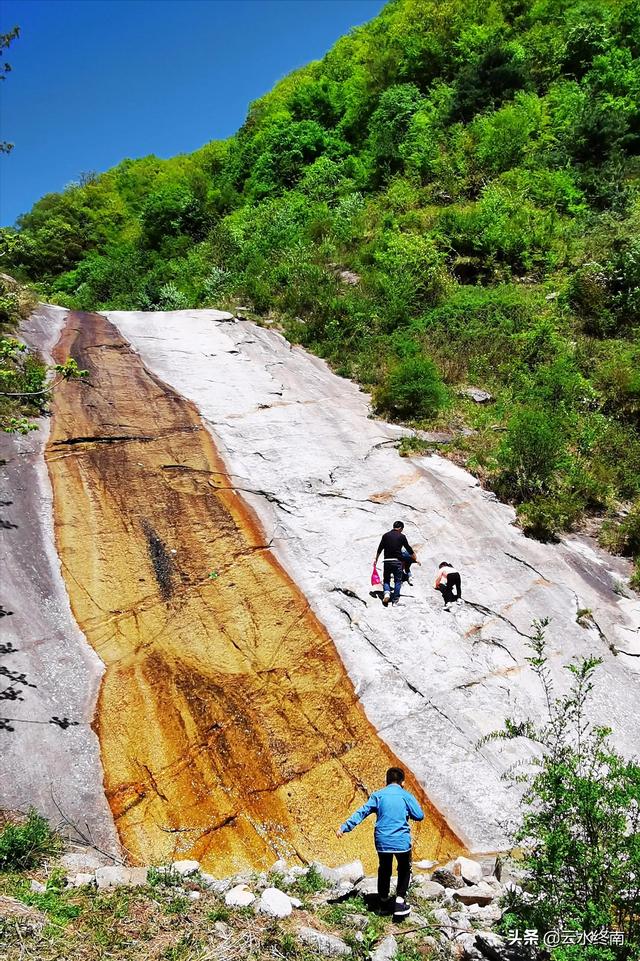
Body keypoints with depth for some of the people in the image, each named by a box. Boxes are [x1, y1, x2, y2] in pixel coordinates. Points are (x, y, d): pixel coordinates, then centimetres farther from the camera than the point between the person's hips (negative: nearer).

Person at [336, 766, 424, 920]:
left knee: (384, 871, 22)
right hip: (402, 842, -2)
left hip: (382, 842, 2)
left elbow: (361, 812, -4)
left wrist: (344, 827, -6)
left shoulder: (378, 795, 2)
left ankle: (384, 901, 31)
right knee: (404, 871, 19)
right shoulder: (406, 796, -1)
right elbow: (419, 816, 1)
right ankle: (400, 900, 4)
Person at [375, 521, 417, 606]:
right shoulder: (401, 536, -1)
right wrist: (415, 559, 13)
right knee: (397, 580, 10)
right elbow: (409, 549, 3)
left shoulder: (385, 535, 6)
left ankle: (386, 592, -13)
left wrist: (376, 559, 19)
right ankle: (395, 600, 8)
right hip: (397, 561, -2)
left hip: (387, 561, 2)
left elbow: (380, 549, 9)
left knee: (386, 579, 14)